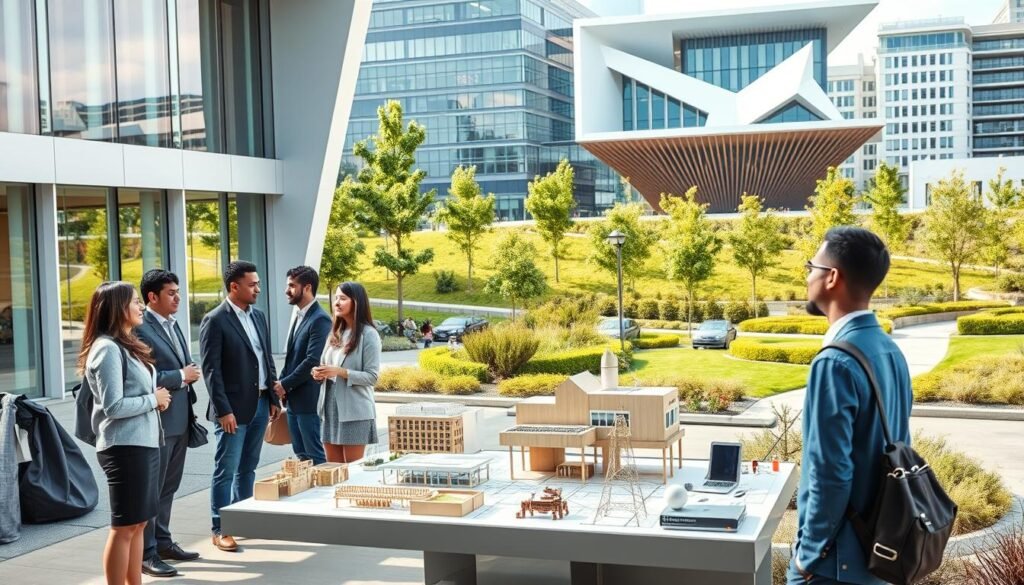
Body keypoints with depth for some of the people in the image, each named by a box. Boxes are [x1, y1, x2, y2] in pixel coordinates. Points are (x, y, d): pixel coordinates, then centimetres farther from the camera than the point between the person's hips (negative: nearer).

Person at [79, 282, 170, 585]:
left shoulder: (126, 345, 13)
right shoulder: (108, 349, -15)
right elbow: (113, 406, -21)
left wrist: (157, 398, 1)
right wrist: (154, 400, -11)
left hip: (144, 443, 9)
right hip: (125, 448, -9)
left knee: (138, 524, 15)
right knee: (124, 526, -2)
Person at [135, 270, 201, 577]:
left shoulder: (173, 325, 13)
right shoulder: (139, 329, -15)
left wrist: (189, 375, 6)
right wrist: (181, 376, -16)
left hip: (179, 420, 9)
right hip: (157, 421, -8)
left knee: (168, 486, 17)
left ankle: (163, 542, 28)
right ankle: (145, 553, 8)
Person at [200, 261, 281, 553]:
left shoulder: (259, 316, 11)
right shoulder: (215, 321, -10)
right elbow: (211, 369, -13)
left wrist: (273, 398, 11)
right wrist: (223, 410, -17)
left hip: (260, 404, 7)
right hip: (233, 407, -7)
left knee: (247, 468, 15)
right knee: (226, 471, -1)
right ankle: (220, 529, 7)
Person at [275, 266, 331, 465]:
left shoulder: (320, 320, -15)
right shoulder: (297, 314, 13)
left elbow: (313, 361, -21)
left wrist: (285, 384, -13)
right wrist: (282, 383, 4)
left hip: (308, 400, -9)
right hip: (293, 398, 9)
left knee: (315, 456, -2)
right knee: (300, 454, 14)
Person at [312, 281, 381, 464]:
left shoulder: (368, 334, -7)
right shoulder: (335, 333, 14)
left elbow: (372, 376, -11)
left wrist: (341, 372, -21)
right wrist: (320, 373, -3)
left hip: (355, 412, -7)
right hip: (331, 409, 7)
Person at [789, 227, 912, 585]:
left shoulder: (835, 362, -24)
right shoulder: (890, 351, 3)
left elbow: (831, 473, -23)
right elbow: (898, 447, 11)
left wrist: (810, 551, -12)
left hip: (837, 556, -8)